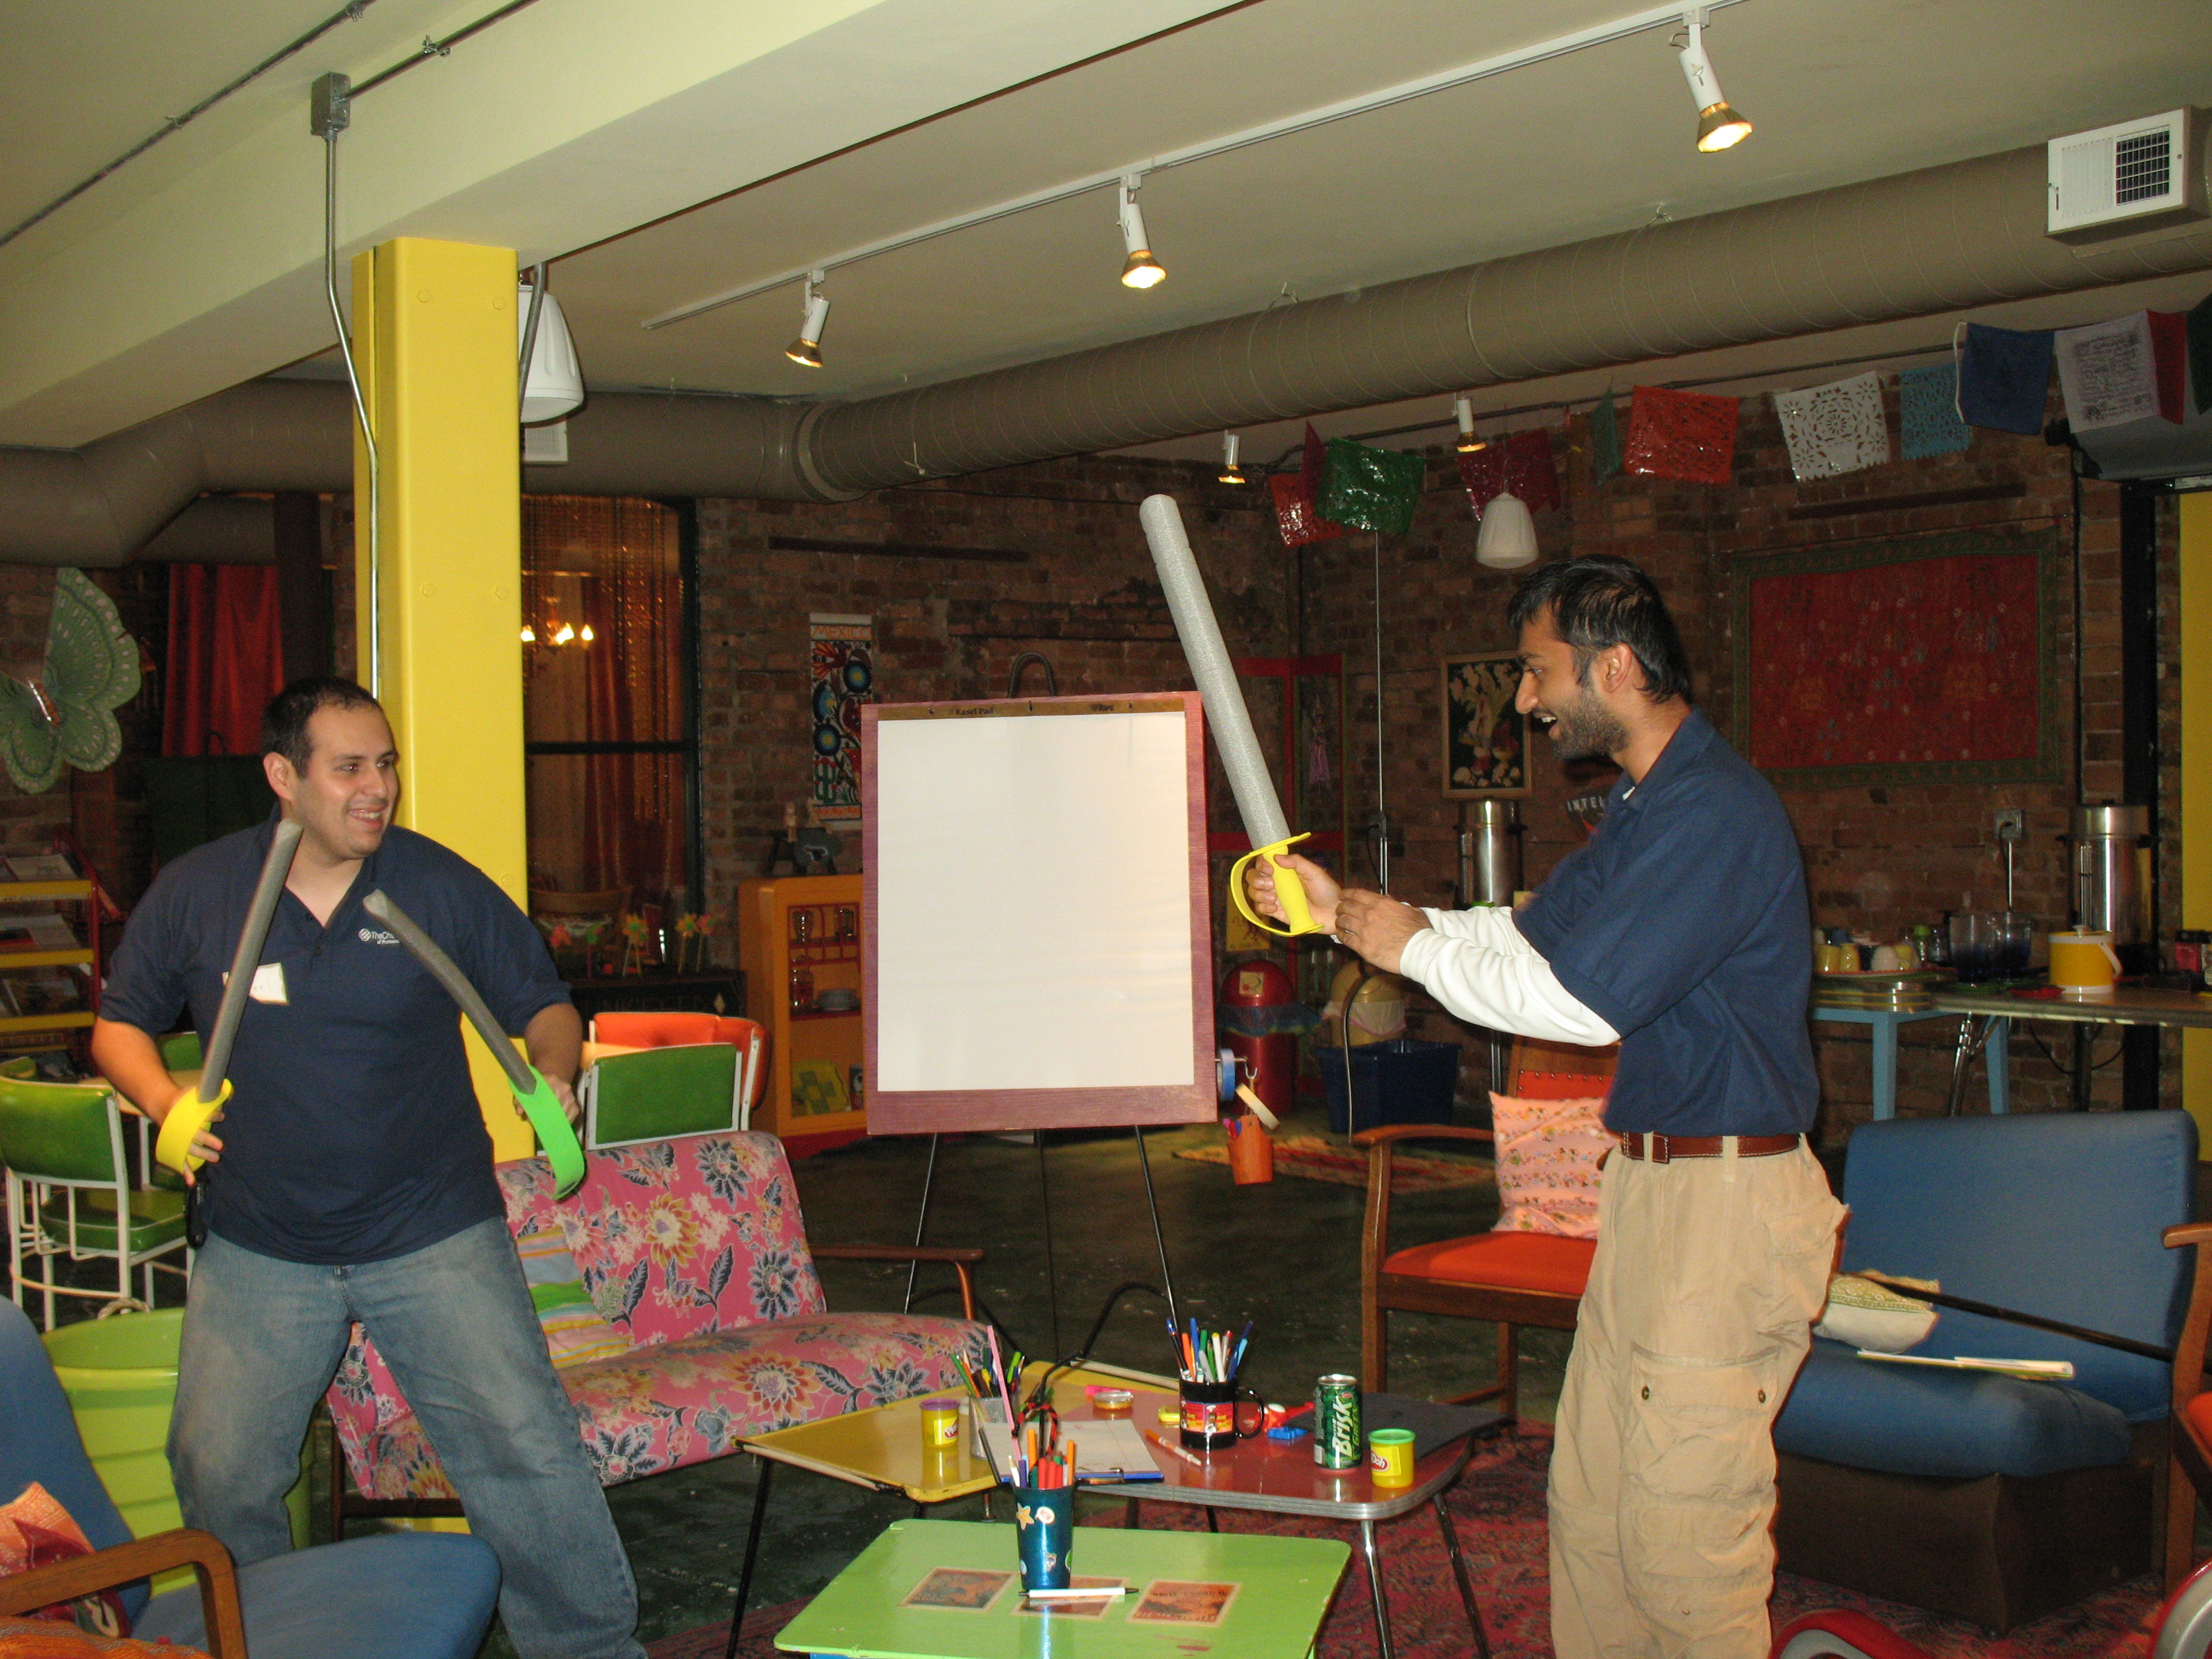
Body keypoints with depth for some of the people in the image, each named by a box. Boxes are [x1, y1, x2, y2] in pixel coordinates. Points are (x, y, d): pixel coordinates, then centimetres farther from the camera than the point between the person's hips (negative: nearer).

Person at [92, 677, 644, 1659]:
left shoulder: (440, 884, -3)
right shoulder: (195, 893, 0)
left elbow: (544, 1005, 5)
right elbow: (120, 1027, 10)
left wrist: (554, 1075, -16)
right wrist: (164, 1102, -10)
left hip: (435, 1237, -1)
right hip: (260, 1249, 2)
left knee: (528, 1450, -6)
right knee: (218, 1476, 8)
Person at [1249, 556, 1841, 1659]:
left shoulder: (1714, 812, -19)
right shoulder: (1644, 804, 15)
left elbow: (1580, 998, -22)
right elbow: (1528, 936, 24)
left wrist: (1413, 948, -9)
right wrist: (1344, 909, 19)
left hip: (1725, 1203, -10)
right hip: (1651, 1188, 10)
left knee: (1684, 1538, -3)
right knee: (1589, 1507, 15)